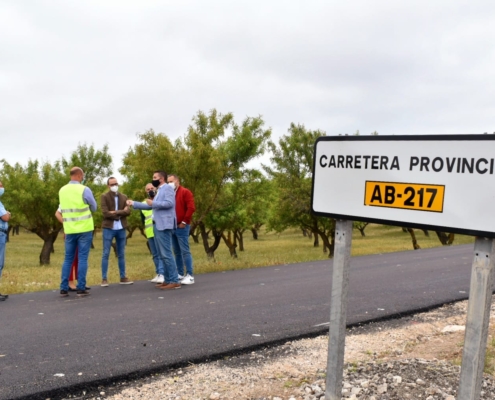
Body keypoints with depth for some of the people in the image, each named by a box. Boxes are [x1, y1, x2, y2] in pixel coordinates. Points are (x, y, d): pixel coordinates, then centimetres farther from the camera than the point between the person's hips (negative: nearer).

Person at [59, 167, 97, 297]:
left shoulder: (62, 190, 6)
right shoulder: (84, 190, -10)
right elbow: (94, 208, 2)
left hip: (69, 229, 4)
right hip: (84, 229, -4)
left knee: (68, 259, 10)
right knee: (82, 258, -1)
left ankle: (64, 288, 10)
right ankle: (81, 288, -1)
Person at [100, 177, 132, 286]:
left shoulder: (124, 197, 10)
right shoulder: (104, 196, -2)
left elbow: (128, 211, -3)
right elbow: (105, 213, -14)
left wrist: (115, 212, -15)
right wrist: (121, 212, -9)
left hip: (121, 228, 4)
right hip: (108, 228, -4)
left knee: (121, 254, 9)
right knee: (106, 254, -1)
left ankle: (123, 277, 16)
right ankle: (104, 278, 4)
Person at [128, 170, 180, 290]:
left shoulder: (167, 188, -6)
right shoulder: (159, 191, 23)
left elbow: (169, 203, -21)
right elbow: (150, 206, 25)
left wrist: (153, 203, -13)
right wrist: (134, 203, 25)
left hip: (164, 225, -10)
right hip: (157, 225, 10)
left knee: (166, 254, -12)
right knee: (162, 255, 10)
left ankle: (174, 281, -10)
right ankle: (168, 280, 14)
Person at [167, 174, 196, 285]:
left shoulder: (185, 192, -3)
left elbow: (191, 208, -12)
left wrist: (184, 222, -13)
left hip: (181, 227, -7)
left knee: (185, 251, -8)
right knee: (177, 252, 9)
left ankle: (190, 276, -6)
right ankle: (180, 274, 14)